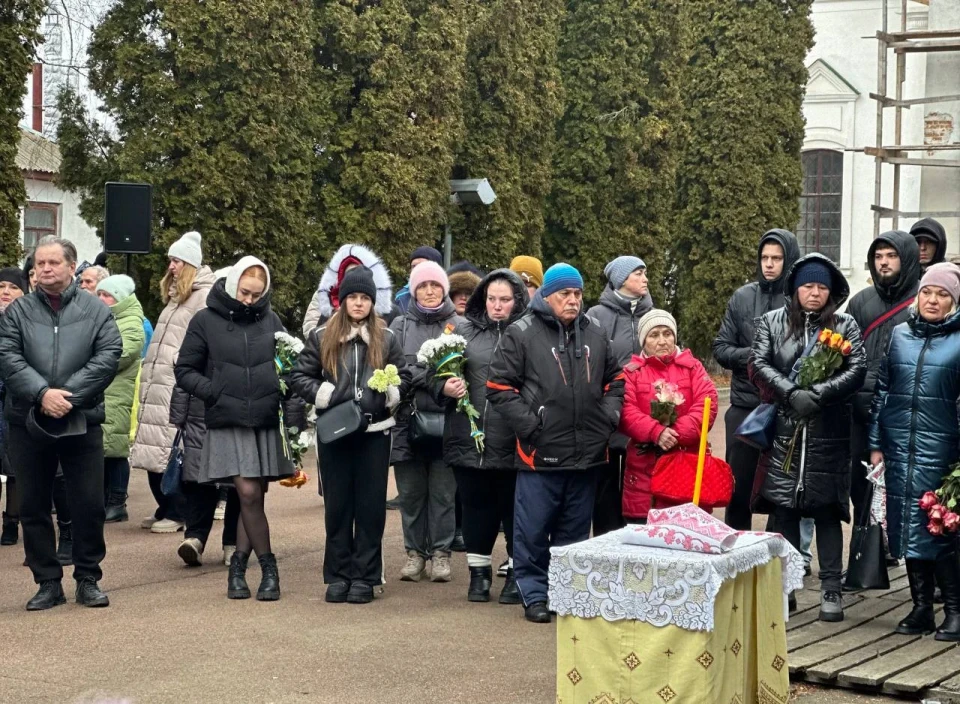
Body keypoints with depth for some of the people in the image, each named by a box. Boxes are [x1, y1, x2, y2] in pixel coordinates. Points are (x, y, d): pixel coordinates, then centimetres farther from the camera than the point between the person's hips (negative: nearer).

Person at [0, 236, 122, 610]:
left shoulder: (96, 310, 4)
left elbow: (108, 356, -6)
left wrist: (68, 395, -14)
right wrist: (42, 393, -17)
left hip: (82, 421, -1)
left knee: (89, 504, 2)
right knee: (33, 506, 6)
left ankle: (88, 579, 16)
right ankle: (48, 582, 17)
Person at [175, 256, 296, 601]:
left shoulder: (271, 321, 9)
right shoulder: (206, 321, 2)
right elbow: (184, 371, 5)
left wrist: (282, 394, -3)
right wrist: (215, 393, -10)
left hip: (267, 423, 3)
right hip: (227, 424, -3)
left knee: (254, 497, 6)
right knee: (248, 494, -11)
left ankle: (238, 567, 19)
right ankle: (268, 568, 2)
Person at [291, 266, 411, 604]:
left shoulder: (387, 338, 6)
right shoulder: (321, 337, 3)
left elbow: (403, 376, 11)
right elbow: (300, 377, 5)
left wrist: (391, 392, -9)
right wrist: (324, 394, -11)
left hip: (375, 432, 0)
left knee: (371, 504, 3)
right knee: (337, 504, 6)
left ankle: (364, 576, 10)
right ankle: (337, 575, 14)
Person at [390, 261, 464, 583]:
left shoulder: (460, 326, 3)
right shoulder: (400, 326, 9)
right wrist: (430, 378, -17)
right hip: (408, 420, 2)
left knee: (443, 491, 2)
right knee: (411, 491, 7)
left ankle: (441, 552, 13)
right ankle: (415, 551, 19)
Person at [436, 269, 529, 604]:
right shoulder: (464, 331, 9)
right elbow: (438, 376, 11)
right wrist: (445, 388, -11)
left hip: (513, 441, -3)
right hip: (470, 438, 3)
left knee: (514, 507, 7)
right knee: (476, 506, 12)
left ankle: (517, 573, 20)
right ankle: (479, 572, 25)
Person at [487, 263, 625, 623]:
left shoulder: (595, 334, 11)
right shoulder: (521, 334, -4)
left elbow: (615, 379, 21)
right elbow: (499, 386, -6)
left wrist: (609, 415, 6)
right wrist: (528, 424, -13)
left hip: (587, 453, 5)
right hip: (540, 453, -4)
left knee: (575, 530, 13)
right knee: (533, 529, 0)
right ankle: (534, 594, 11)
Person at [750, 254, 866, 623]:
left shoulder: (845, 326, 6)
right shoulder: (772, 322, 8)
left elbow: (858, 369, -4)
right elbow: (759, 364, -2)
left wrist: (817, 394, -16)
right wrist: (792, 393, -16)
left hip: (829, 432, -1)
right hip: (784, 430, 1)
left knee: (826, 510, 1)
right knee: (784, 509, 5)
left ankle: (831, 590, 7)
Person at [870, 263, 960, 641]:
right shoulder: (900, 334, 11)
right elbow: (882, 390, 13)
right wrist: (876, 444, 9)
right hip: (899, 448, 4)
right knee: (906, 525, 6)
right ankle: (922, 607, 15)